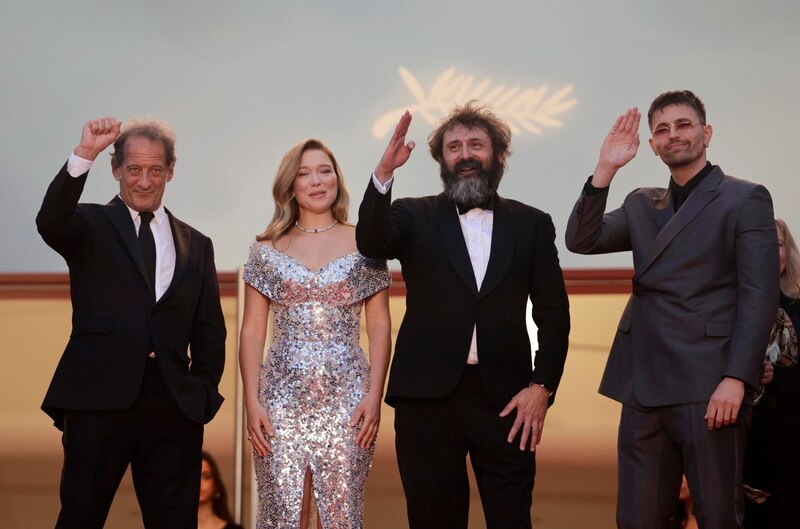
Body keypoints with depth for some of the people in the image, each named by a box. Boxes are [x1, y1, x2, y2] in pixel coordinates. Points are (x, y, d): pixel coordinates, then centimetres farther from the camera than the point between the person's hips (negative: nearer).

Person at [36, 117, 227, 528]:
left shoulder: (196, 245, 16)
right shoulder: (91, 225, 7)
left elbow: (210, 333, 16)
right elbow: (50, 224, -17)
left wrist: (203, 393, 3)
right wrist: (84, 155, -28)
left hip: (174, 403, 3)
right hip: (99, 397, -3)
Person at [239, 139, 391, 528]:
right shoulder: (267, 250, 8)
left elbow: (379, 326, 5)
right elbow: (252, 331, 6)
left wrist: (374, 394, -5)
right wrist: (252, 401, -3)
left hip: (346, 397, 0)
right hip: (282, 396, 1)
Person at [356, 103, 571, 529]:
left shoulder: (531, 224, 9)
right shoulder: (415, 217, 7)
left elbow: (553, 313, 8)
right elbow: (370, 243, -14)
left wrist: (542, 386, -3)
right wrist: (384, 171, -28)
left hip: (506, 398, 1)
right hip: (428, 397, 0)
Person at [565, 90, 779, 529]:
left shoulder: (745, 199, 1)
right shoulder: (641, 204, 19)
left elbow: (759, 296, -6)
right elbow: (580, 241, 6)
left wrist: (736, 378, -16)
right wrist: (606, 169, -4)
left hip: (708, 385, -5)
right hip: (644, 385, 5)